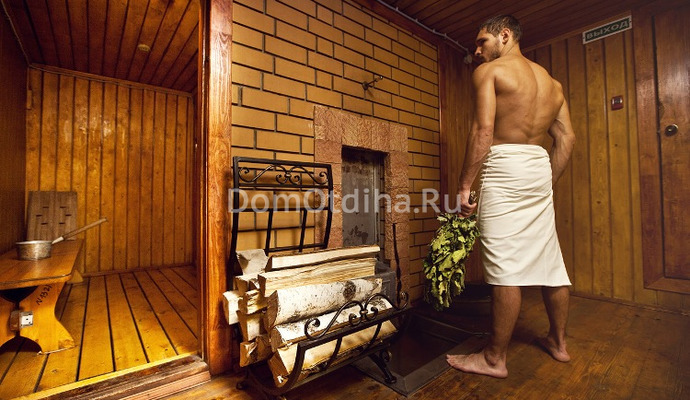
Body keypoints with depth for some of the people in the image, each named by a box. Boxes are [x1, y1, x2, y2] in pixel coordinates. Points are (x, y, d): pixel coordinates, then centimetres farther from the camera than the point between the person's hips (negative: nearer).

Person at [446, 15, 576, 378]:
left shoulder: (488, 70, 1)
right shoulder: (551, 80, 23)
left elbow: (483, 131, -13)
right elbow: (567, 138, 16)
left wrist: (464, 185, -13)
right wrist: (546, 184, 20)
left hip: (505, 166, -8)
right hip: (540, 167, 8)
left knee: (505, 267, -7)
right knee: (549, 260, 14)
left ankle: (494, 359, 5)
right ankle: (558, 342, 30)